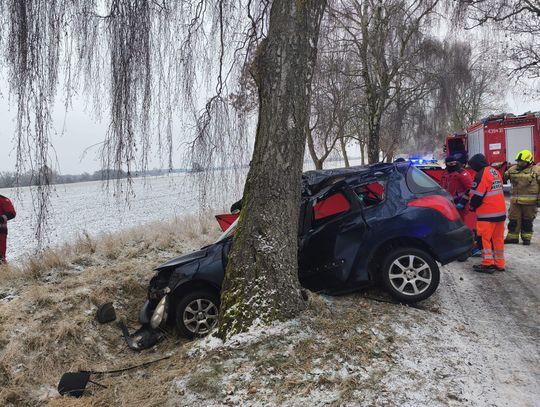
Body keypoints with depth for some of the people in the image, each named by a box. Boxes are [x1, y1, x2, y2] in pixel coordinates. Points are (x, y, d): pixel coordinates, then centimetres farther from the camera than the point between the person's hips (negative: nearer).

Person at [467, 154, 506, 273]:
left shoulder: (481, 175, -15)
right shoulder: (496, 172, 12)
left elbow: (476, 195, -15)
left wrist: (472, 206, 3)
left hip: (487, 213, -8)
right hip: (501, 212, 8)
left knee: (485, 238, -1)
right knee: (498, 238, 12)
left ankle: (488, 264, 0)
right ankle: (499, 264, 18)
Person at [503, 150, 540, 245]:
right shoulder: (513, 169, 9)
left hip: (529, 201, -3)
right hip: (515, 200, 4)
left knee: (527, 220, 8)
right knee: (513, 219, 7)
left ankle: (526, 237, 19)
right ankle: (512, 237, 16)